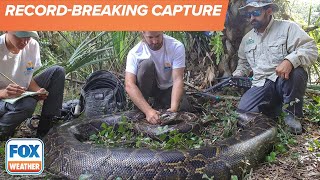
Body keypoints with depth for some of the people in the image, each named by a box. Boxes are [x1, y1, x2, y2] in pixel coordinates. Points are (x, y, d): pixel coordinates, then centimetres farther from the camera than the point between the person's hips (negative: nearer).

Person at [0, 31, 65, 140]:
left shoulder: (33, 45, -8)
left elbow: (29, 78, 3)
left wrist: (38, 91, -18)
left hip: (23, 94, 6)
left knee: (57, 71, -8)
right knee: (27, 104, -38)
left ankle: (46, 127, -8)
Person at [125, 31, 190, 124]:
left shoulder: (177, 46, -23)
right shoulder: (135, 53, -24)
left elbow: (178, 79, -28)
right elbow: (129, 85, -34)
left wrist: (173, 108, -42)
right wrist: (148, 110, -46)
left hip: (168, 88, 1)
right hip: (148, 88, 0)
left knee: (182, 107, -27)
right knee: (147, 63, -30)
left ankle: (159, 102, 6)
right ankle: (139, 112, -18)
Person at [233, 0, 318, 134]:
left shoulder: (287, 27, -2)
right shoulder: (247, 38, 16)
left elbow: (310, 49, -15)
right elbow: (244, 63, 32)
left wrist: (290, 60, -34)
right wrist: (236, 76, 14)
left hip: (285, 81, -3)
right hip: (261, 85, 4)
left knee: (296, 71, -37)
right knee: (243, 112, -21)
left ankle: (291, 113, -13)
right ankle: (275, 105, 9)